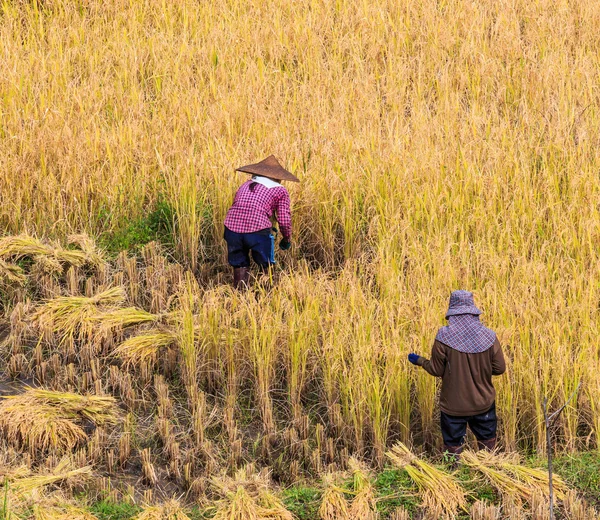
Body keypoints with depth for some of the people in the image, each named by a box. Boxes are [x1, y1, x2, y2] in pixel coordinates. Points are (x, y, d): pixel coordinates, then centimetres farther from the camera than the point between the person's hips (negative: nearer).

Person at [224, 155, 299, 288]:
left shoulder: (245, 186, 27)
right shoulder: (280, 191, 14)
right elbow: (284, 220, 5)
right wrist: (287, 239, 24)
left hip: (232, 228, 4)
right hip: (258, 229, -4)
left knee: (239, 267, 18)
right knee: (266, 267, 13)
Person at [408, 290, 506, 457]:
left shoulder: (444, 337, -17)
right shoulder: (488, 336, -11)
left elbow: (437, 370, -9)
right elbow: (500, 368, -4)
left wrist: (420, 361, 10)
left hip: (454, 404, -2)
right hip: (483, 403, 2)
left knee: (453, 445, 13)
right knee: (487, 441, 21)